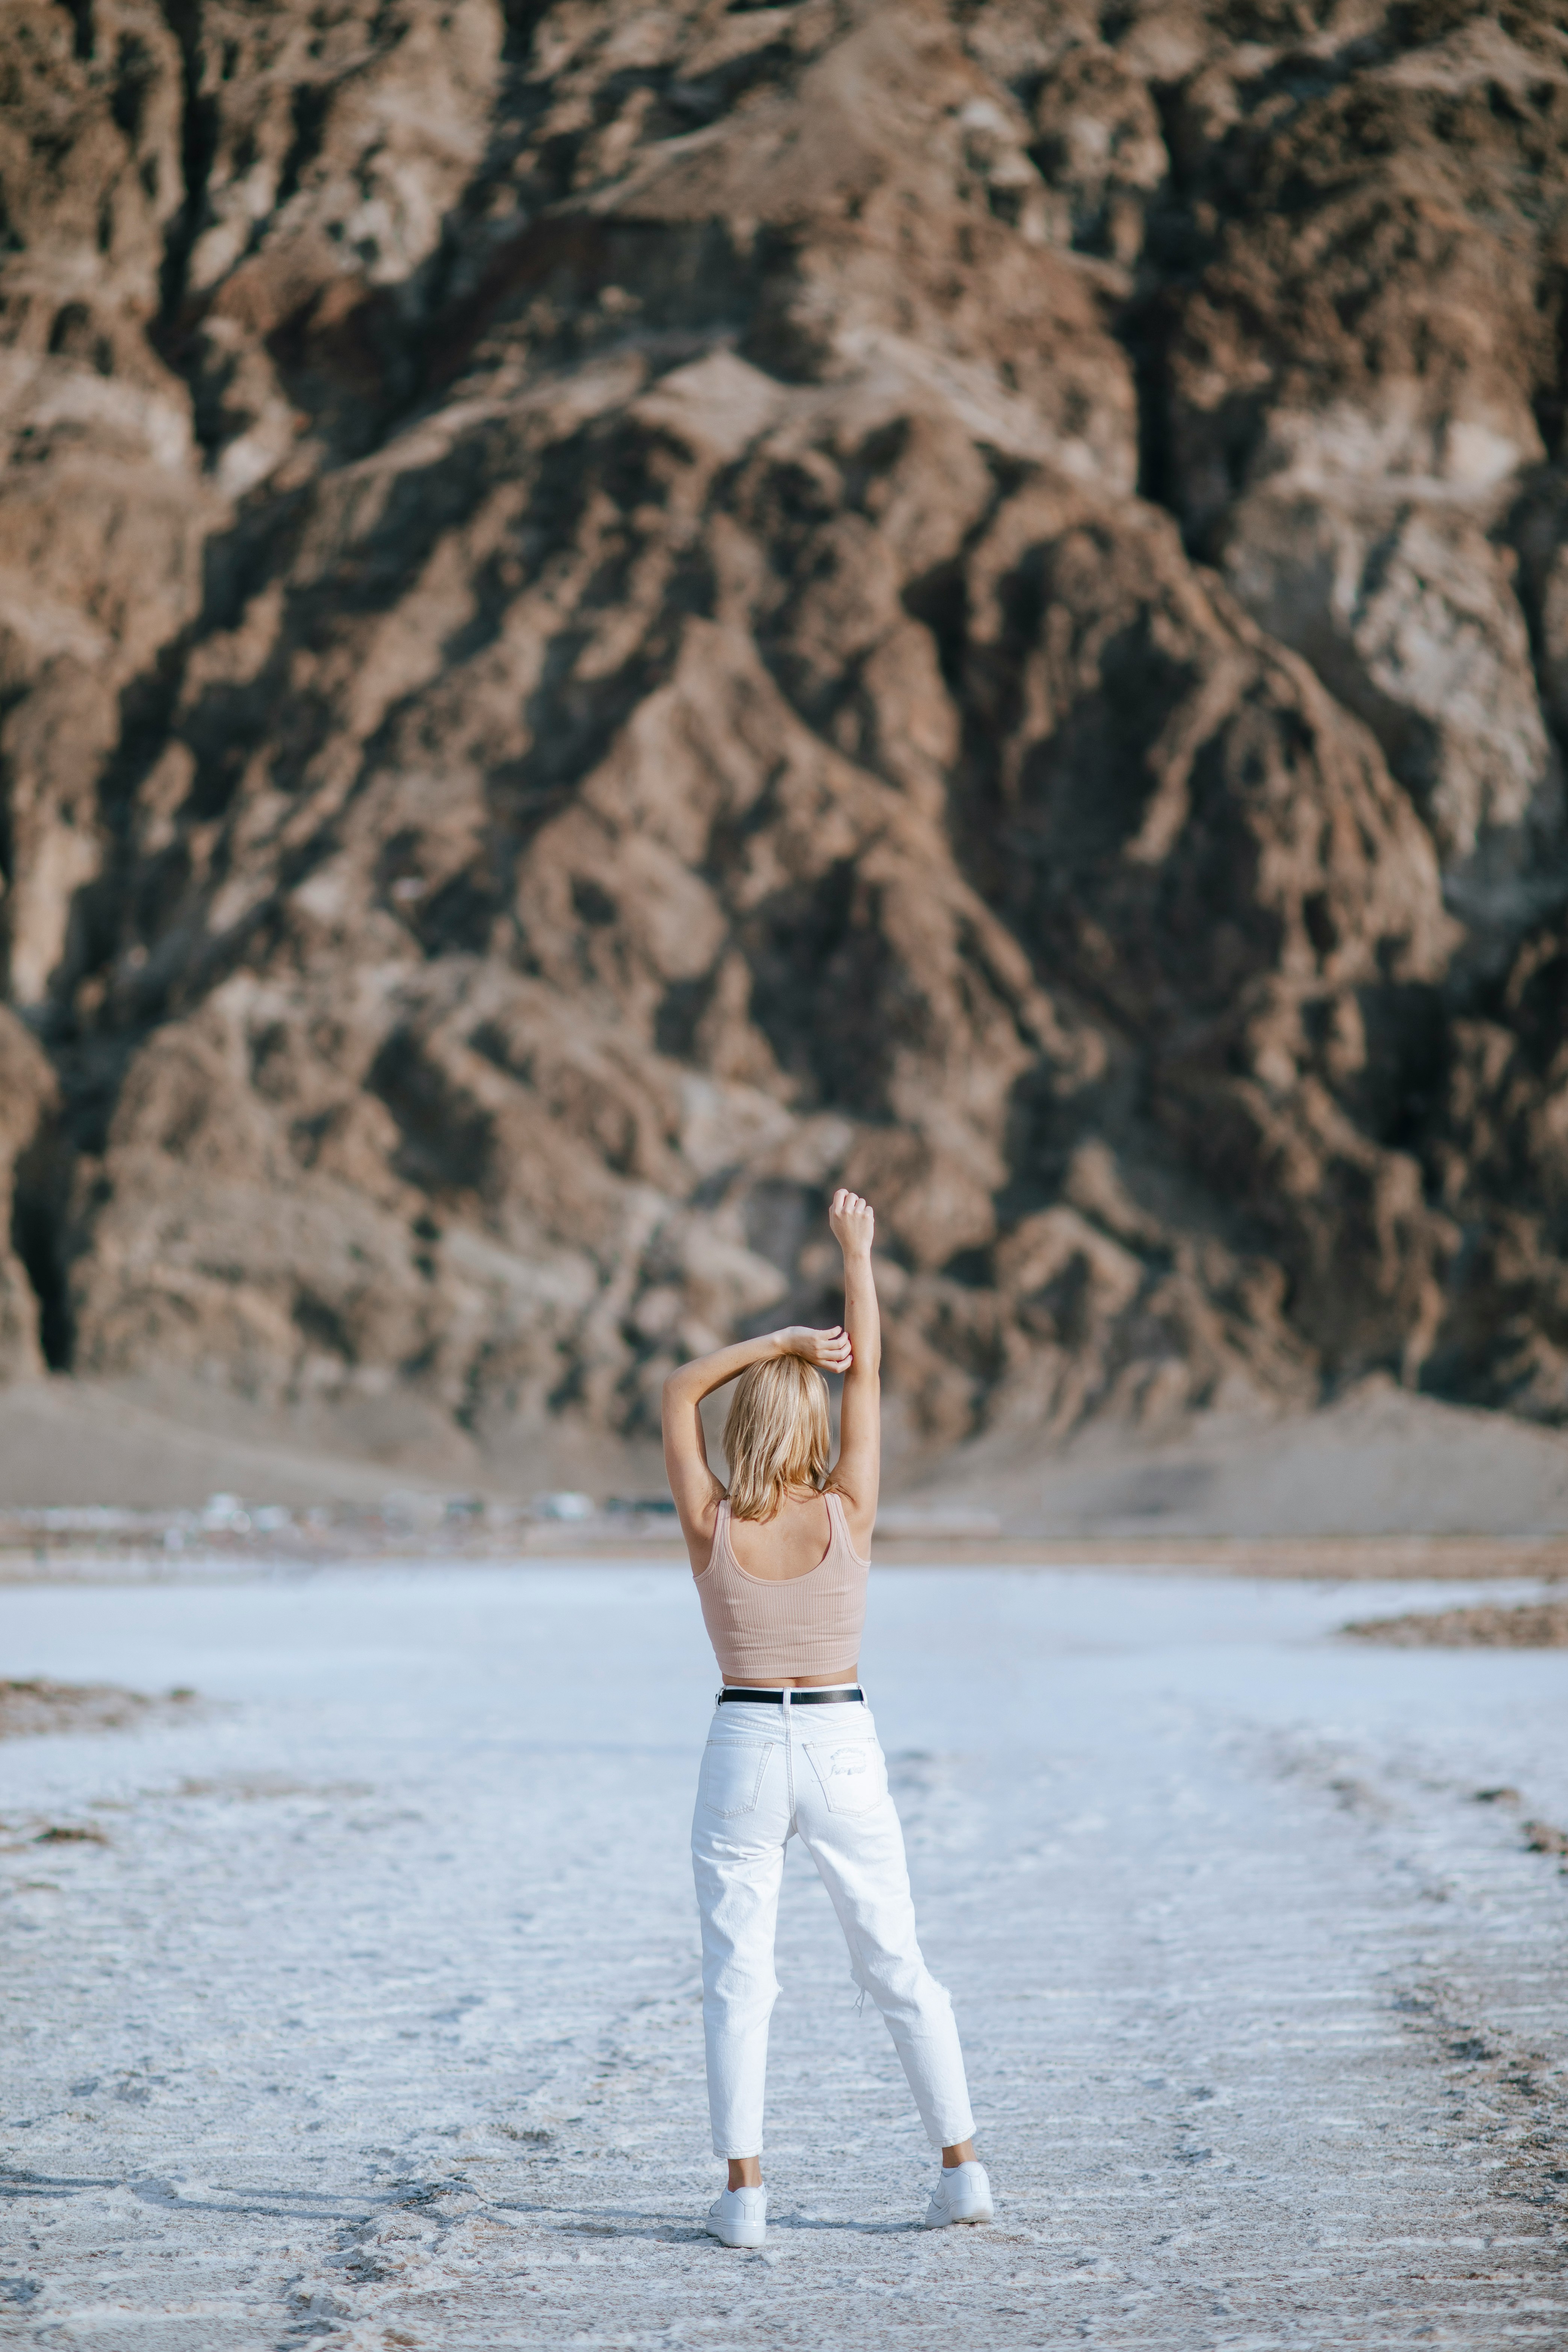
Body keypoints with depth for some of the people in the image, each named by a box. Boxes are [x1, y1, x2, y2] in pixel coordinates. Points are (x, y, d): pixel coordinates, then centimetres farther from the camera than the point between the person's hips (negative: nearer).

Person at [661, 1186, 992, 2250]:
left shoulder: (712, 1526, -10)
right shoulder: (847, 1518, -10)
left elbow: (679, 1393, 3)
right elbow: (869, 1375, -1)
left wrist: (777, 1342, -4)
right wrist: (856, 1252, 5)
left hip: (744, 1752, -1)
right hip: (844, 1750, 1)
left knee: (738, 1980, 4)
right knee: (899, 1967, 11)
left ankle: (745, 2194, -2)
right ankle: (963, 2168, 12)